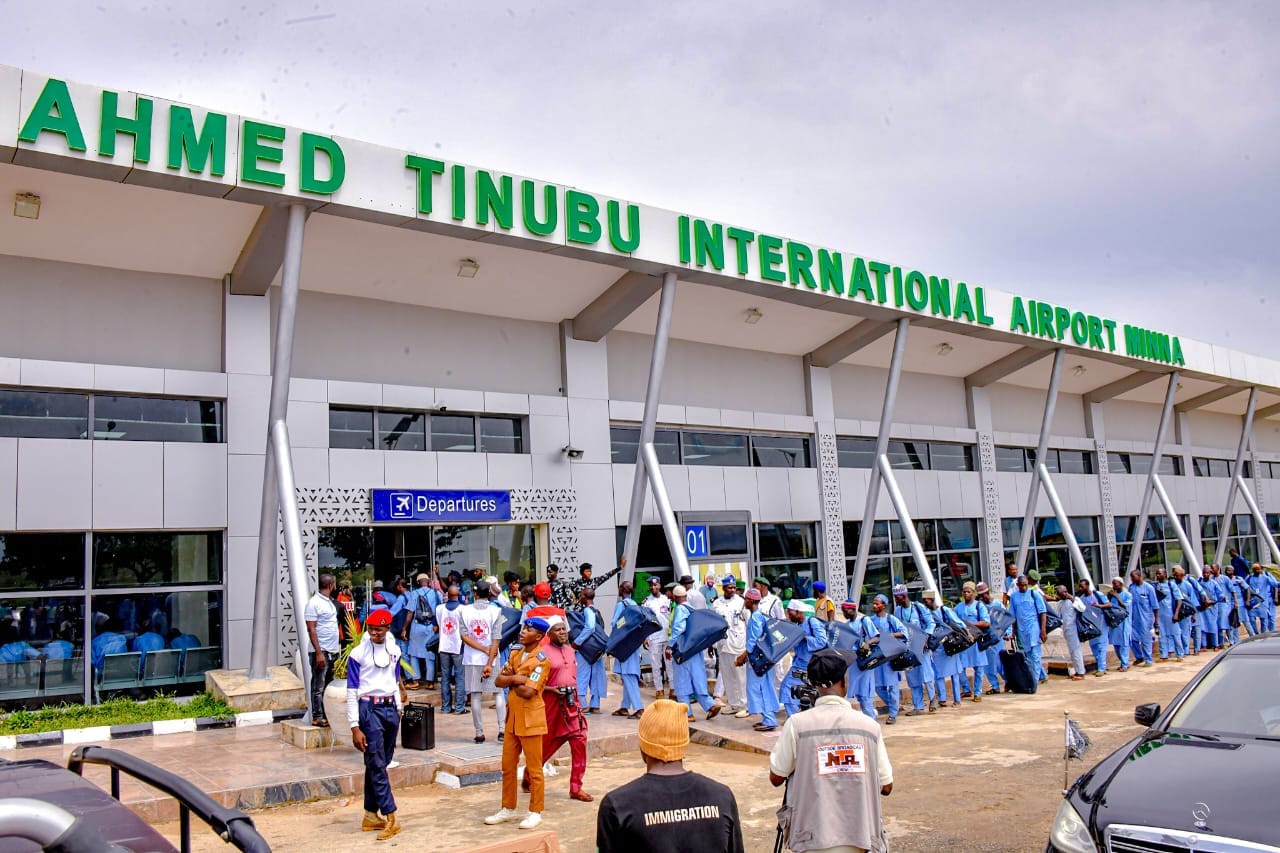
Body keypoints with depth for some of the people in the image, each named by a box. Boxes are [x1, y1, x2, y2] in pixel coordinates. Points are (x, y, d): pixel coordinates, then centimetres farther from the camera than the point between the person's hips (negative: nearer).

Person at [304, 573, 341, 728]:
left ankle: (326, 714, 22)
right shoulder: (313, 603, -13)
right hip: (321, 651, -9)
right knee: (318, 686, -1)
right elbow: (311, 629, -17)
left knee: (329, 685, 14)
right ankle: (317, 717, 5)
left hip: (333, 651, 9)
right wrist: (319, 653, -21)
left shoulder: (330, 601, 14)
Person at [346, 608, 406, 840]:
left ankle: (371, 815, 19)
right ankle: (390, 818, -4)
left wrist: (399, 708, 15)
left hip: (390, 708, 5)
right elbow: (352, 692, -8)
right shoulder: (358, 654, -8)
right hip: (370, 709, -5)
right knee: (376, 764, -5)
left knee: (379, 763, 11)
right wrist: (355, 727, -11)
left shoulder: (394, 650, 7)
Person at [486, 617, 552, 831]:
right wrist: (517, 678, -16)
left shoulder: (541, 660, -15)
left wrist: (510, 679, -8)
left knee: (533, 768, 3)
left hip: (530, 719, -7)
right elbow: (499, 680, 0)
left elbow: (528, 692, -23)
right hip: (512, 716, 7)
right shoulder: (516, 652, 8)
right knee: (508, 765, 14)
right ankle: (508, 808, 26)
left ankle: (536, 812, 14)